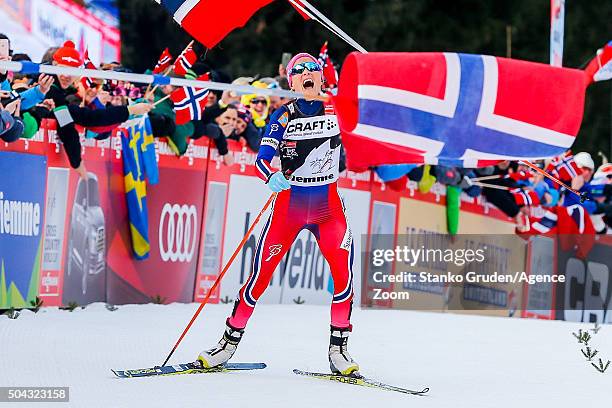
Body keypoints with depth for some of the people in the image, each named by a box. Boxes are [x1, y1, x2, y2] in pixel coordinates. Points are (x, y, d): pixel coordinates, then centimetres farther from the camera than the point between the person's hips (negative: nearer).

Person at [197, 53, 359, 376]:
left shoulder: (335, 112, 2)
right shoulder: (284, 116, -2)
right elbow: (262, 157, -12)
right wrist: (271, 178, -28)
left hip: (328, 204, 1)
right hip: (289, 202, -1)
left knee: (342, 271, -16)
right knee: (262, 273, -3)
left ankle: (338, 349, -5)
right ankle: (230, 340, 10)